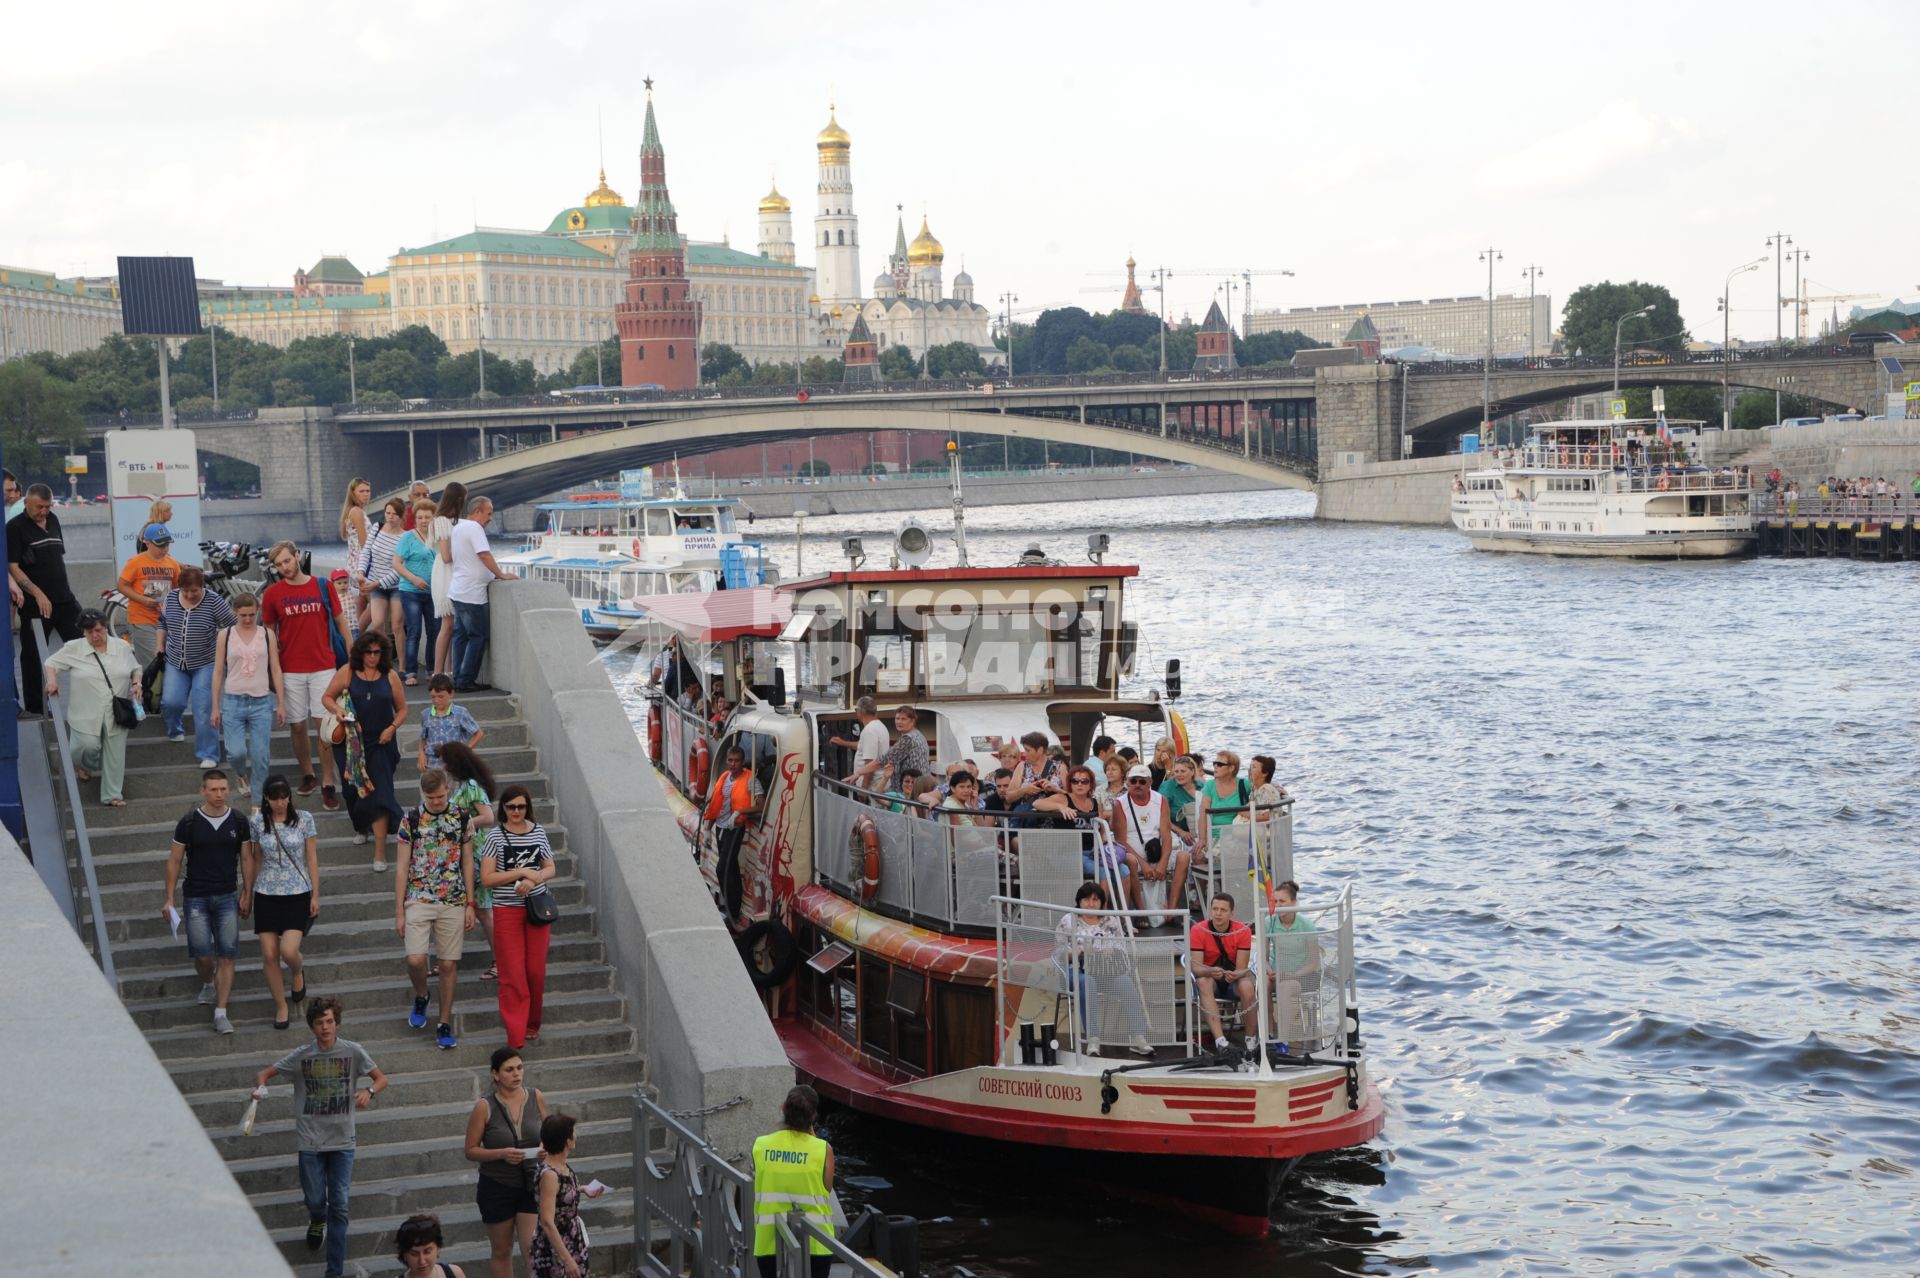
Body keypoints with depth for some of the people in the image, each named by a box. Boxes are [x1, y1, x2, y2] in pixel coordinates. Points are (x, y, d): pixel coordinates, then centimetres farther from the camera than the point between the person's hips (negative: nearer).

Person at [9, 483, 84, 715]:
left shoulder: (53, 520, 12)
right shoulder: (15, 527, -8)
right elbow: (12, 568, -13)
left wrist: (64, 588, 16)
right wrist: (38, 594, -19)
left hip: (64, 598, 6)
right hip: (35, 604, -6)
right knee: (34, 657, 2)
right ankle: (34, 708, 11)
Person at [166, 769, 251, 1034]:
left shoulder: (238, 821, 0)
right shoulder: (188, 823, -5)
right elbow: (174, 860, 1)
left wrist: (247, 895, 3)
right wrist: (170, 899, -1)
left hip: (227, 896, 1)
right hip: (196, 897, -1)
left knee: (226, 955, -4)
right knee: (202, 954, -3)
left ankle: (220, 1014, 0)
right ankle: (208, 984, 33)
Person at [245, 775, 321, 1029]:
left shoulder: (304, 819, -2)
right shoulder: (257, 823, 1)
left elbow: (312, 858, 1)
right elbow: (253, 859, 10)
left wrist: (315, 894, -1)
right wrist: (248, 893, 12)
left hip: (297, 894, -2)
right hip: (266, 895, 2)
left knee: (289, 951, -15)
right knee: (269, 955, -1)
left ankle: (298, 972, 21)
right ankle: (281, 1007, 15)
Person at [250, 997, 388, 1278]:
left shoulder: (352, 1051, -3)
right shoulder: (301, 1055, -3)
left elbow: (381, 1079, 1)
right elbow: (265, 1073, 3)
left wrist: (369, 1091, -21)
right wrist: (260, 1086, -21)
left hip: (342, 1141, 0)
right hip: (310, 1141, 0)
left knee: (340, 1206, -2)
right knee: (315, 1199, 7)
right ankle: (317, 1221, 47)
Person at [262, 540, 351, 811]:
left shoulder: (323, 586, 1)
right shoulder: (272, 594, 0)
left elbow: (340, 622, 7)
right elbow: (269, 633, 8)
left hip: (323, 667, -1)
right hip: (290, 670, 1)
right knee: (298, 725, 6)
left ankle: (328, 785, 0)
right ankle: (307, 775, 26)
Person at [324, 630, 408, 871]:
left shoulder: (390, 677, 2)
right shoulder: (347, 673, 0)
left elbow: (402, 709, 10)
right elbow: (327, 697, 6)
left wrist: (392, 727, -7)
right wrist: (337, 710, -15)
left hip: (380, 744, -1)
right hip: (351, 743, 1)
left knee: (379, 794, -11)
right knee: (354, 789, 13)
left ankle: (380, 852, -12)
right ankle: (361, 827, 44)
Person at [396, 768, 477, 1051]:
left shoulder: (461, 818, 3)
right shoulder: (410, 820, -1)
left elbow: (467, 863, 8)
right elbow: (402, 867, 1)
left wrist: (470, 905, 4)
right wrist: (399, 912, -2)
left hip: (453, 902, 1)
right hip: (418, 900, -1)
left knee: (449, 964, 3)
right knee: (415, 959, -14)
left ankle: (445, 1025, 14)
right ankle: (420, 997, 19)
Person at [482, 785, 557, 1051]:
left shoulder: (538, 832, 5)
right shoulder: (495, 836, -5)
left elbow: (550, 869, 9)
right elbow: (487, 878, -9)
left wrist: (533, 880, -12)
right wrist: (523, 872, -14)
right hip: (507, 912, -3)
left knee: (536, 971, 6)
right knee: (513, 974, -6)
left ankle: (532, 1024, 26)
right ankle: (516, 1037, -5)